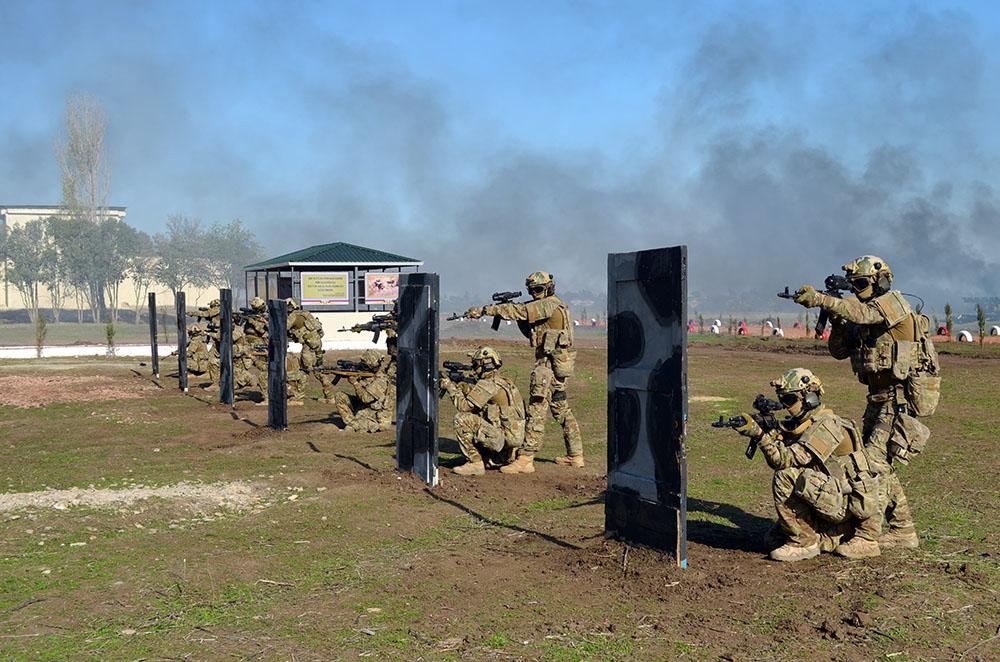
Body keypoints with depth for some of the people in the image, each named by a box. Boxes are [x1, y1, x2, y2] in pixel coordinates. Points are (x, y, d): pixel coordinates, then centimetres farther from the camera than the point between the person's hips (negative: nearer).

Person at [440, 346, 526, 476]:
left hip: (502, 438, -10)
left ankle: (475, 463, -9)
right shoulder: (504, 382, 15)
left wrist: (450, 387, -2)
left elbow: (464, 406, -15)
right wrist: (460, 386, 13)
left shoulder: (489, 384, -15)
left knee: (462, 419, -15)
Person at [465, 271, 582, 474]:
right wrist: (520, 318, 3)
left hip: (551, 364, -11)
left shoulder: (549, 304, -12)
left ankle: (525, 459, -12)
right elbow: (532, 333, 21)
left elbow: (520, 311, -21)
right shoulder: (546, 307, 19)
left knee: (537, 410, -11)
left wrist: (484, 310, -22)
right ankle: (575, 455, 23)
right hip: (558, 365, 11)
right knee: (562, 410, 16)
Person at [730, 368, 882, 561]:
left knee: (786, 477, -25)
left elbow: (789, 459, -28)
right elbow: (777, 461, 5)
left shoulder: (827, 425, -18)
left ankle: (803, 543, -13)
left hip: (846, 502, -10)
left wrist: (759, 435, -33)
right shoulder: (799, 424, 11)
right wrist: (771, 433, -10)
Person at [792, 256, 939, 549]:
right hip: (880, 397, 9)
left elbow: (861, 313, -30)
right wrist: (837, 320, -4)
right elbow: (838, 351, 13)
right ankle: (903, 532, 20)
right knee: (880, 464, 12)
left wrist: (820, 299, -38)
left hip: (902, 396, -9)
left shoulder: (893, 301, -10)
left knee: (875, 458, -14)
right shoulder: (862, 323, 15)